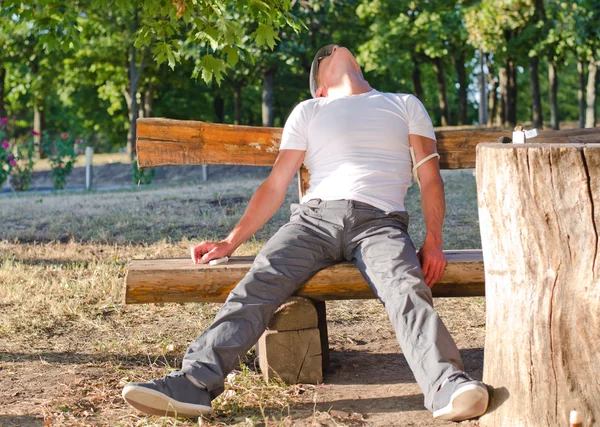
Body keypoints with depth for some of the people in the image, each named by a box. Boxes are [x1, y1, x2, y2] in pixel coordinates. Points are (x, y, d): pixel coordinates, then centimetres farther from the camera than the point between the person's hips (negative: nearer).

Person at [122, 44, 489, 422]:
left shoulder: (405, 105, 26)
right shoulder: (308, 111, 27)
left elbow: (430, 178, 15)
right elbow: (276, 185, 20)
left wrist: (433, 241, -2)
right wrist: (231, 241, 7)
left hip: (379, 221, -1)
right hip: (316, 215, 1)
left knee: (406, 289, -33)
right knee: (258, 284, -26)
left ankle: (447, 387, -51)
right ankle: (194, 383, -39)